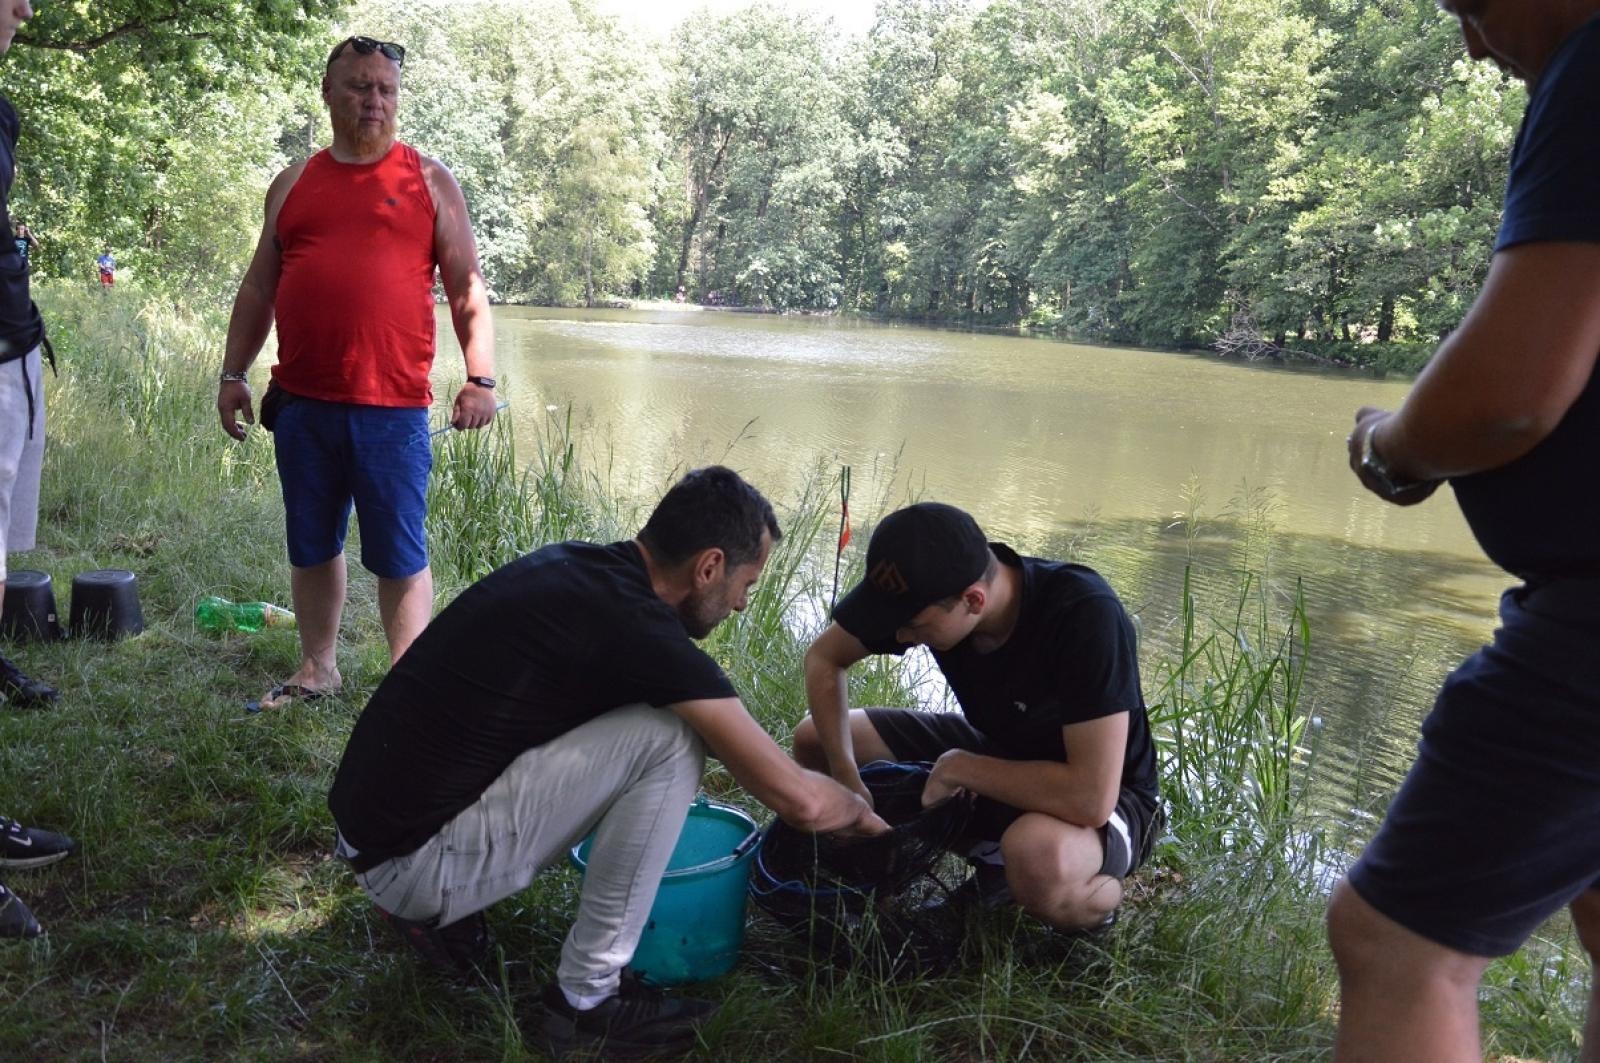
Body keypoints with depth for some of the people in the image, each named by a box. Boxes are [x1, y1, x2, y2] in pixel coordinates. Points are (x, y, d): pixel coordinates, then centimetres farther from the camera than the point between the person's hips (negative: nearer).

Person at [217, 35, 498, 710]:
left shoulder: (428, 181, 6)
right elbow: (259, 287, 18)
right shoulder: (294, 185, 14)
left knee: (400, 554, -1)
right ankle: (317, 667, 28)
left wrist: (481, 377, -8)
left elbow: (467, 288, 2)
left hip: (393, 407, -4)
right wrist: (233, 373, 12)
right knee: (311, 547, 13)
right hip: (302, 402, 4)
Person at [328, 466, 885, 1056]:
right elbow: (799, 799, -17)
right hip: (412, 858, -9)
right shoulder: (634, 624, -21)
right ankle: (586, 998, -3)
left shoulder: (575, 566, 5)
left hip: (377, 819, 9)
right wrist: (860, 810, 6)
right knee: (668, 738, -16)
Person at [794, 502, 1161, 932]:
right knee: (813, 739, 0)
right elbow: (824, 657, -3)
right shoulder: (922, 588, -19)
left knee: (1037, 860, -41)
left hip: (1103, 794, -6)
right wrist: (846, 778, -17)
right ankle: (991, 850, 5)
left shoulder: (1086, 617, -36)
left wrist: (959, 768, -27)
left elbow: (1092, 798, -39)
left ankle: (1100, 898, -4)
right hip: (999, 752, 7)